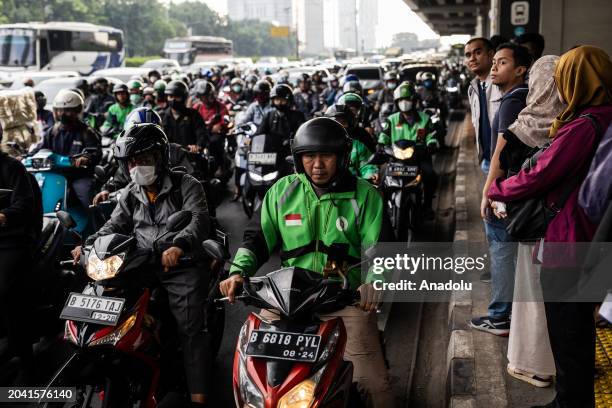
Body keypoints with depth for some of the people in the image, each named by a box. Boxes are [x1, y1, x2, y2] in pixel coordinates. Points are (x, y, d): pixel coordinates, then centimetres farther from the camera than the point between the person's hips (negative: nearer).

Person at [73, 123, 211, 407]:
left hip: (180, 265, -5)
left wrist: (178, 245, -38)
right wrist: (89, 245, -11)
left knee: (190, 329, -14)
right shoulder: (130, 195, 17)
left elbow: (198, 220, -17)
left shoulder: (186, 186, -2)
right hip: (141, 266, 5)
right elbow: (115, 226, 10)